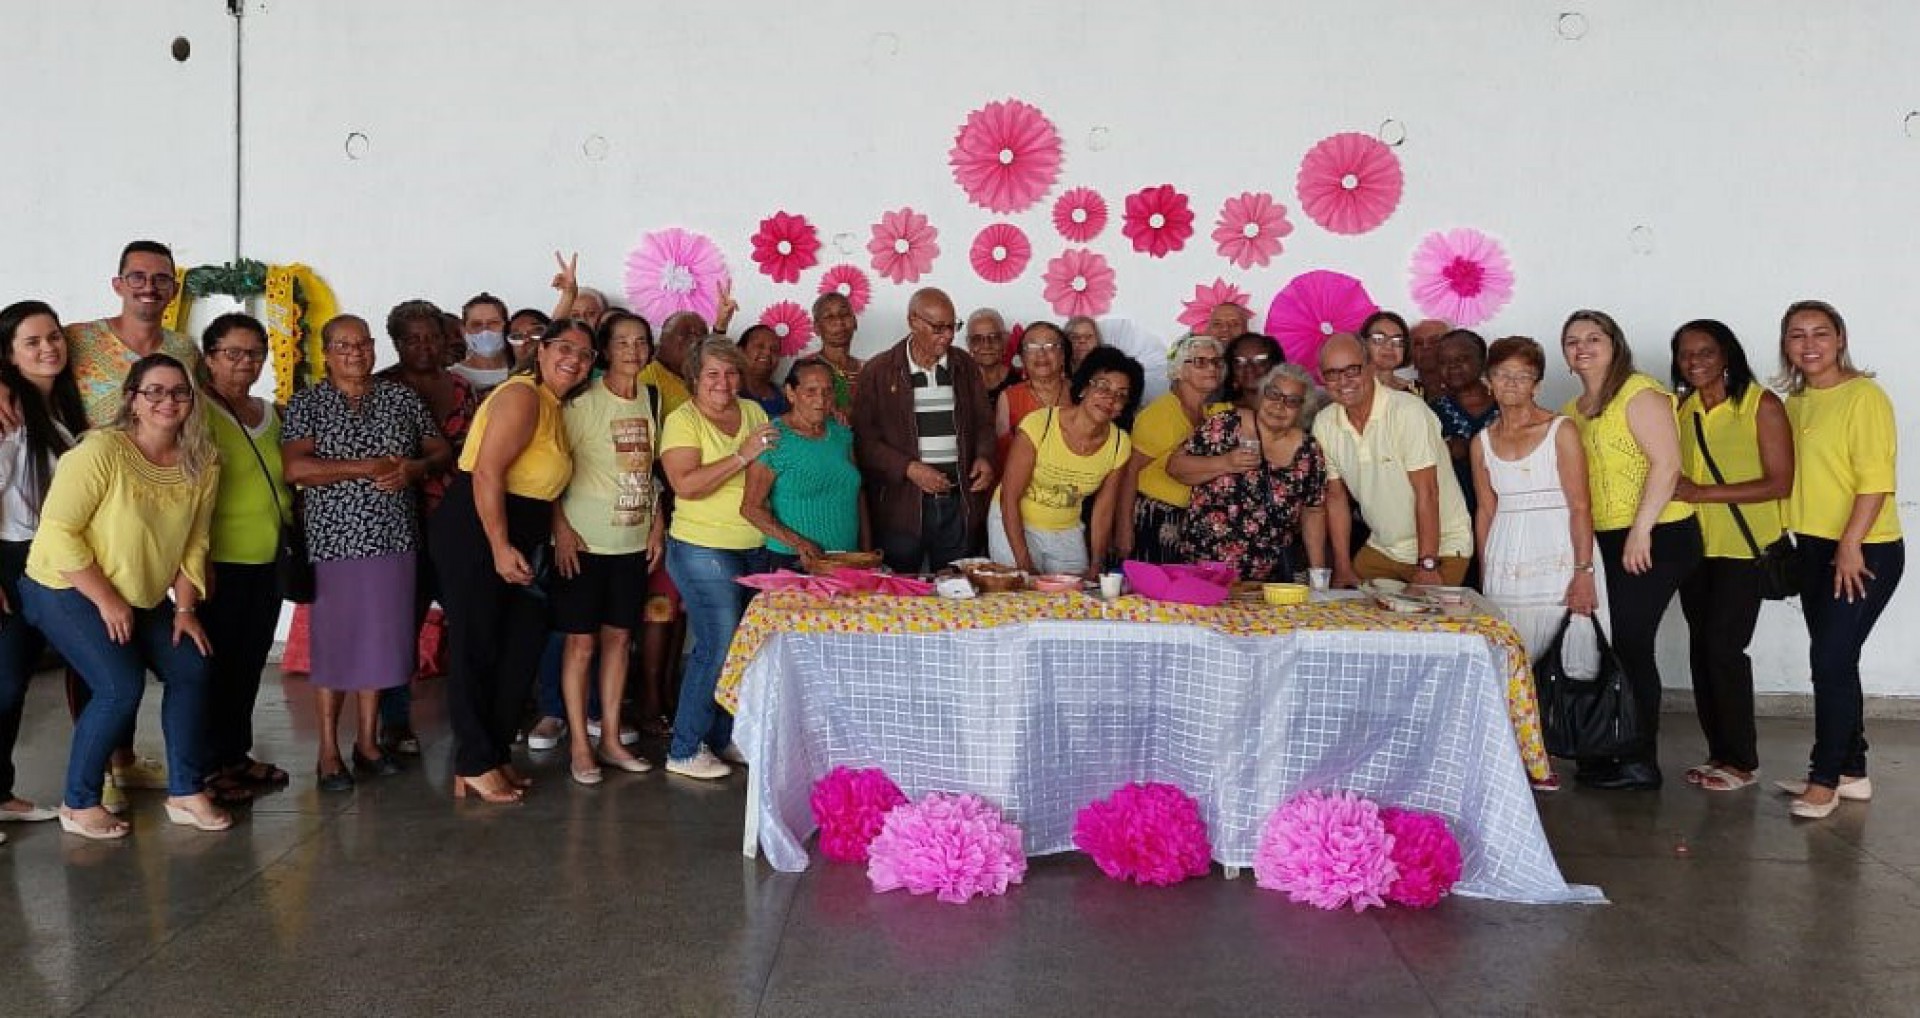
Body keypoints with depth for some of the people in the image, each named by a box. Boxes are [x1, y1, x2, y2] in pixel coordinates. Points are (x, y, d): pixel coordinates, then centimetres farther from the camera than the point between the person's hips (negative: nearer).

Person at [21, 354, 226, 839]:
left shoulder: (202, 464, -5)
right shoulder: (102, 451, -24)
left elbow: (194, 543, 3)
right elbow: (58, 530, -23)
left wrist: (185, 608, -3)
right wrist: (106, 601, -21)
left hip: (142, 595, 7)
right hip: (64, 588, -7)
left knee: (191, 668, -3)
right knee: (121, 686, -19)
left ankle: (185, 793, 8)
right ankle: (78, 805, -1)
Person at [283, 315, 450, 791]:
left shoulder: (401, 397, 9)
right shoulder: (307, 402, 0)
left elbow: (442, 452, 11)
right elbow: (295, 468, -13)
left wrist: (412, 469, -11)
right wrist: (367, 468, -18)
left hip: (394, 540, 3)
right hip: (334, 541, -3)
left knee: (381, 640, 8)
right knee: (334, 644, 2)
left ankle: (368, 742, 21)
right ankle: (329, 752, 11)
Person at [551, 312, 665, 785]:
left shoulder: (651, 400, 8)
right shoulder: (582, 401, -10)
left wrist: (658, 525, 10)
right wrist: (561, 528, -17)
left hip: (633, 541, 5)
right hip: (584, 541, -5)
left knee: (619, 637, 11)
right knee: (580, 641, 1)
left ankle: (610, 739, 21)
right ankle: (579, 745, 11)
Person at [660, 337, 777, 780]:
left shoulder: (753, 411, 10)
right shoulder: (682, 420, -8)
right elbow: (686, 484, -21)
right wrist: (742, 456, -23)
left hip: (754, 548, 7)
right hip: (703, 549, -6)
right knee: (718, 648, -8)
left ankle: (722, 736, 25)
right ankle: (684, 751, 5)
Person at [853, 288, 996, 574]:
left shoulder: (966, 366, 11)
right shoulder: (878, 371, 0)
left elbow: (983, 422, 18)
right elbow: (864, 438, -3)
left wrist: (984, 457, -3)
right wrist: (908, 468, -15)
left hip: (958, 502, 3)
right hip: (902, 504, -3)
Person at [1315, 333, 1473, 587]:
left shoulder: (1408, 411, -20)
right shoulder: (1324, 425, -2)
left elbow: (1426, 492, -21)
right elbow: (1336, 497, 5)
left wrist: (1427, 566, -22)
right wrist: (1343, 568, 1)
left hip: (1442, 546, -5)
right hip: (1381, 547, 5)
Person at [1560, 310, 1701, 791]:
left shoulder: (1639, 393, -9)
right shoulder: (1573, 411, 15)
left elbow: (1667, 464, -17)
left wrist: (1641, 531, -21)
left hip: (1655, 539, -8)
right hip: (1605, 542, 8)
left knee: (1629, 644, -5)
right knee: (1608, 644, 10)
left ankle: (1641, 763, 5)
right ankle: (1609, 754, 20)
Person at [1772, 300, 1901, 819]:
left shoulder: (1863, 396, -11)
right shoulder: (1794, 403, 11)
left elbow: (1877, 478, -17)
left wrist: (1851, 544, -20)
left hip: (1864, 552, -8)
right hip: (1814, 549, 8)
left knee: (1831, 661, -9)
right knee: (1835, 663, 12)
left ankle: (1826, 779, 0)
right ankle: (1851, 772, 23)